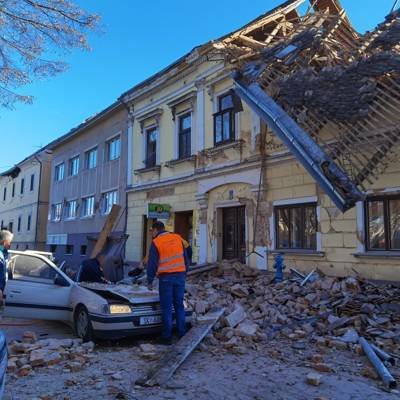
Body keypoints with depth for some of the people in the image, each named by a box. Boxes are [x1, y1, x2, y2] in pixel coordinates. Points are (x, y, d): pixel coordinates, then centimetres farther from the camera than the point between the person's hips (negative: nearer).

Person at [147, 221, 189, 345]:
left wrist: (150, 281, 6)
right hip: (180, 276, 4)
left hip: (166, 278, -4)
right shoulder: (178, 238, 8)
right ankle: (182, 334, 17)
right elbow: (185, 259, 12)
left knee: (166, 308, 4)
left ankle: (167, 337, 8)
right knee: (179, 305, 13)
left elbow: (152, 264, -4)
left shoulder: (156, 242, -5)